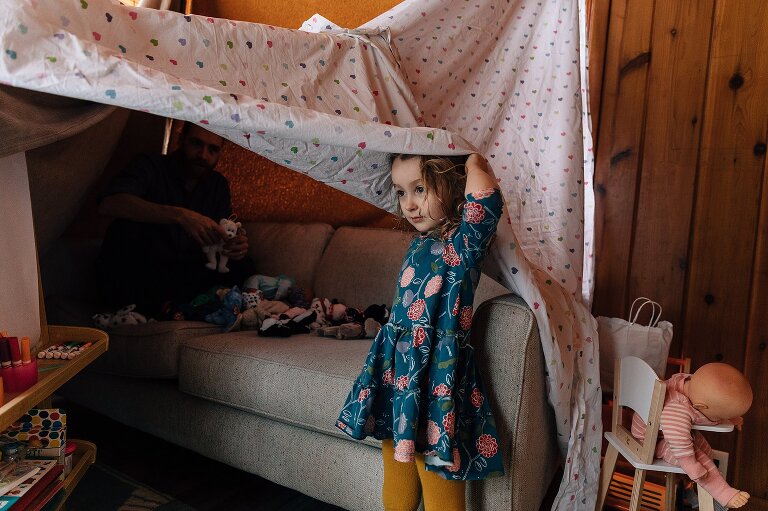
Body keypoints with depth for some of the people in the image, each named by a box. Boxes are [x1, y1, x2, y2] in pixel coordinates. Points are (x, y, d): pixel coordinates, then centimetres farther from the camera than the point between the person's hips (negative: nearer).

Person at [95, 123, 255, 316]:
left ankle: (163, 305, -23)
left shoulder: (218, 184, 8)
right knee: (127, 226, -30)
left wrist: (237, 246, -22)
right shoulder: (149, 167, -7)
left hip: (184, 276, 4)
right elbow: (108, 204, -28)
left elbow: (224, 240, 5)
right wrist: (180, 216, -40)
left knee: (243, 267, -18)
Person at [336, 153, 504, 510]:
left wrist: (474, 164, -17)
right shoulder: (422, 242, 8)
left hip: (435, 376, -8)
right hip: (397, 373, 8)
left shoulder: (463, 242, -15)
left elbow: (485, 199, -33)